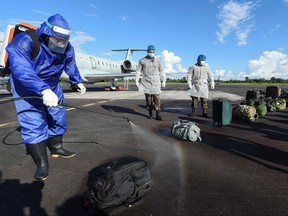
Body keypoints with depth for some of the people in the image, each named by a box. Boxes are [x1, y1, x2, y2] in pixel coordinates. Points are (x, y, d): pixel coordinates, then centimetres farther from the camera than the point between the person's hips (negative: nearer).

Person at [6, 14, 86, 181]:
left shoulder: (67, 48, -12)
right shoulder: (24, 41, -30)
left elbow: (71, 66, 9)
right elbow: (21, 70, -44)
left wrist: (78, 81, 9)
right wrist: (44, 90, -55)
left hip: (52, 85, 6)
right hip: (26, 87, -5)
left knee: (58, 117, 11)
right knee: (33, 124, -12)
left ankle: (56, 148, 32)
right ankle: (42, 163, -2)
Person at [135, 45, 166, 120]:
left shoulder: (158, 61, 6)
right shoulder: (142, 60, 3)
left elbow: (161, 71, 9)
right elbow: (138, 71, 4)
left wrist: (164, 81, 3)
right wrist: (136, 81, -3)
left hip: (155, 82, 0)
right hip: (146, 82, 0)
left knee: (156, 98, -5)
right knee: (148, 98, 3)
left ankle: (158, 115, -2)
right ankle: (150, 113, 18)